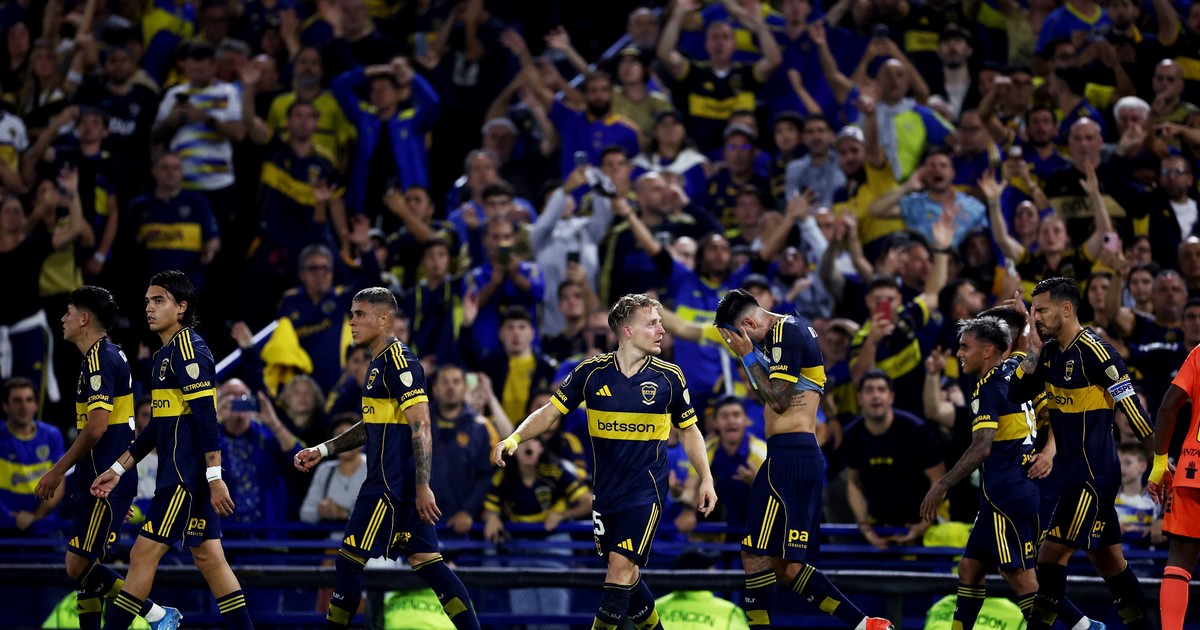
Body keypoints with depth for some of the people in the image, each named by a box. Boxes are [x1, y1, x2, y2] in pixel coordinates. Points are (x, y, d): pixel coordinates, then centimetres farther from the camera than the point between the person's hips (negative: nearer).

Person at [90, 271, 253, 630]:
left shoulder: (187, 348, -12)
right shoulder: (165, 355, 18)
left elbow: (206, 417, -19)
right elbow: (158, 425, 24)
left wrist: (214, 476, -24)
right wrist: (118, 470, 24)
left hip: (185, 476, -10)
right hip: (186, 476, 10)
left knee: (144, 554, -8)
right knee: (207, 557, 9)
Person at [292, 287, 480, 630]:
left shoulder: (399, 361, -13)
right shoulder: (379, 363, 17)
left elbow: (421, 427, -19)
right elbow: (371, 427, 28)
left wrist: (423, 487, -24)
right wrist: (322, 451, 21)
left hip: (391, 485, -10)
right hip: (400, 484, 10)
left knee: (351, 558, -5)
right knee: (425, 560, 7)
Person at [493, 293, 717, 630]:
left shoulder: (669, 376, -3)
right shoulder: (592, 371, -3)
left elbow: (689, 431, 9)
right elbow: (551, 412, 3)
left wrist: (706, 479, 3)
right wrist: (513, 439, -12)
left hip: (646, 489, -3)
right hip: (606, 489, 3)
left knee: (621, 566, -15)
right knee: (623, 572, 9)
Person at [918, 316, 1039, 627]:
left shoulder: (990, 388, -13)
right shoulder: (1014, 369, 10)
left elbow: (981, 449, -22)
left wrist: (942, 485, -20)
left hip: (1007, 494, -10)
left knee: (1020, 576, -10)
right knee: (969, 568, 14)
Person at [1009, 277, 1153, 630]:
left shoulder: (1095, 351, -17)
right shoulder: (1050, 352, 9)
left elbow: (1131, 407, -16)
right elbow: (1017, 395, 9)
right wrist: (1034, 351, -3)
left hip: (1093, 474, -9)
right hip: (1076, 472, 9)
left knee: (1052, 553, -10)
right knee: (1107, 558, 13)